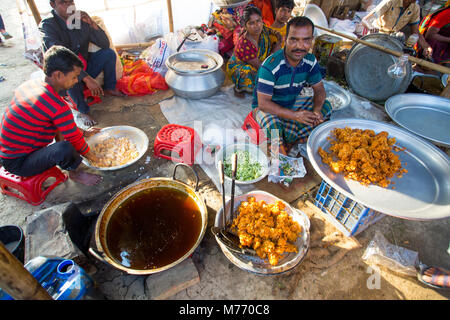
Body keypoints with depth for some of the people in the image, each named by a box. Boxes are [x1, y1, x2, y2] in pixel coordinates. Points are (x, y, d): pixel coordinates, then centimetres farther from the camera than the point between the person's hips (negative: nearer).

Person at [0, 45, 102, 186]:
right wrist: (91, 156, -3)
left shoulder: (30, 83, 0)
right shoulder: (57, 106, -28)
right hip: (17, 164, -10)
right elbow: (75, 140, -19)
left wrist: (83, 132, 12)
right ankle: (75, 173, -2)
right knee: (65, 148, -34)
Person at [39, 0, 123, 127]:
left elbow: (105, 44, -5)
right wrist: (87, 78, -43)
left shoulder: (81, 19, -4)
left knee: (108, 52, -10)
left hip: (86, 67, 5)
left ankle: (109, 88, 5)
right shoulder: (47, 25, -19)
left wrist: (92, 24, -22)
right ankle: (83, 111, -18)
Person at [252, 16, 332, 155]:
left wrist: (317, 109, -23)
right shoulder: (270, 66, -27)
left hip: (292, 104, 7)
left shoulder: (310, 61, -8)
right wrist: (295, 115, -33)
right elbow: (263, 103, -28)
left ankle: (289, 142, -12)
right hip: (266, 107, -6)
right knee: (273, 126, -38)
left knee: (326, 107, -6)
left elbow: (319, 90, 1)